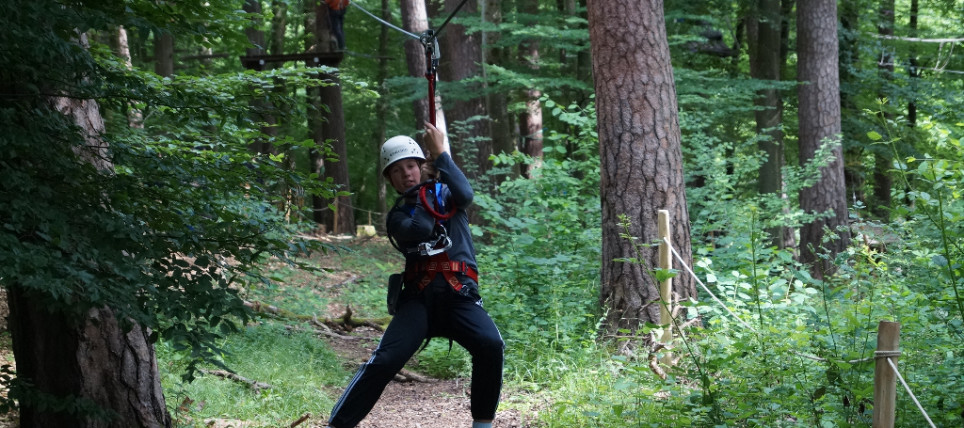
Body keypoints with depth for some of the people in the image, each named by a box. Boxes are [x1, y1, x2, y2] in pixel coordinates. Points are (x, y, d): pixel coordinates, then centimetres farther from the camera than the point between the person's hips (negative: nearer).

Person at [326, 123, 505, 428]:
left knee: (490, 345, -28)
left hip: (459, 293, 0)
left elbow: (465, 194, -11)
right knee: (384, 361, -20)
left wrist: (440, 154, -8)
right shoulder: (397, 215, 14)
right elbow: (420, 230, -10)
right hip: (418, 296, 0)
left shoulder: (443, 192, 15)